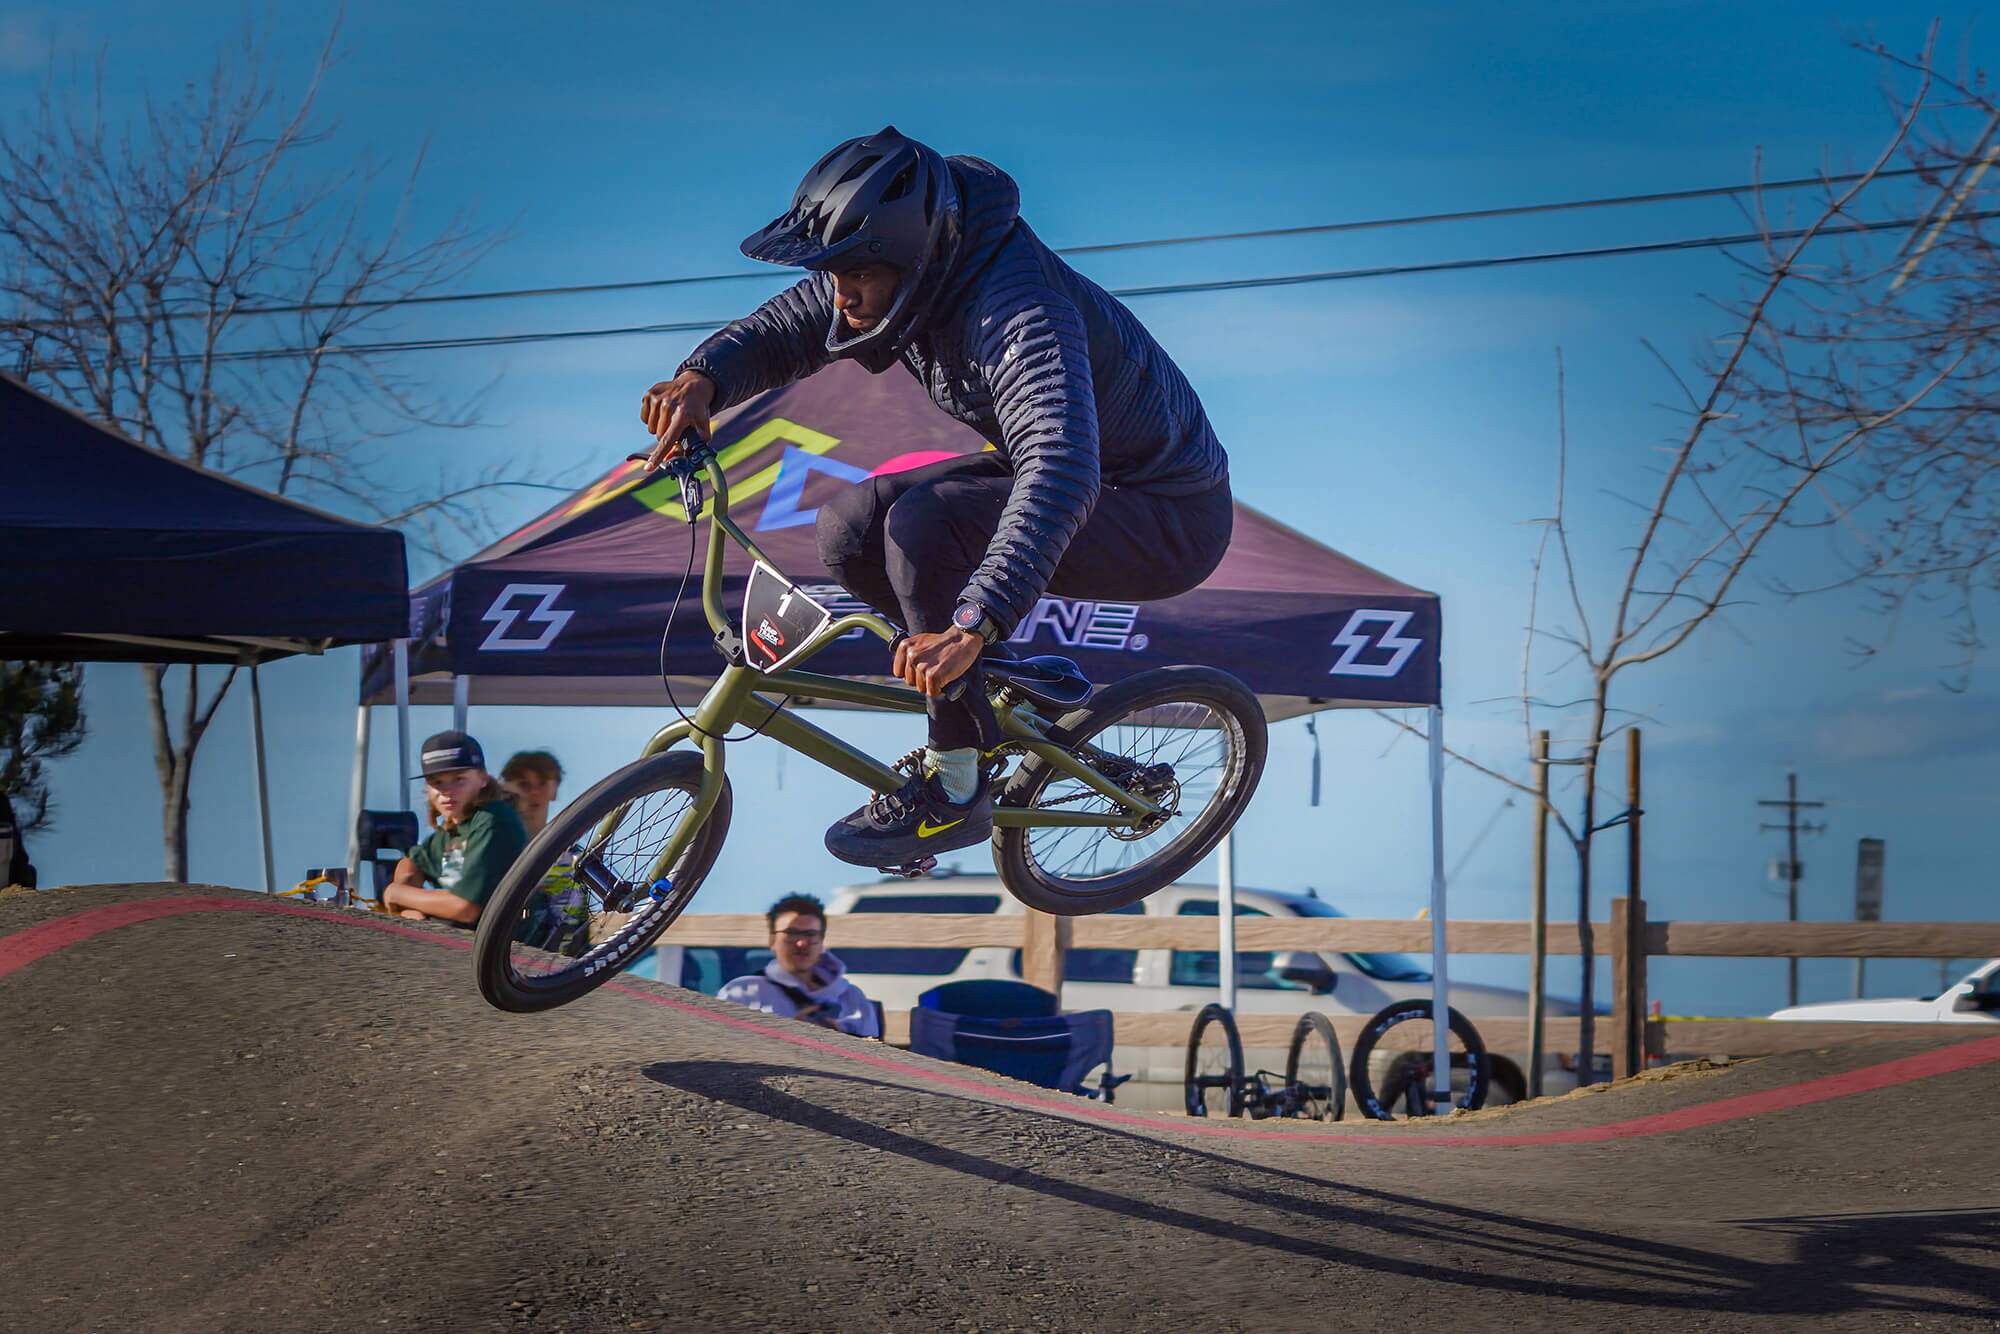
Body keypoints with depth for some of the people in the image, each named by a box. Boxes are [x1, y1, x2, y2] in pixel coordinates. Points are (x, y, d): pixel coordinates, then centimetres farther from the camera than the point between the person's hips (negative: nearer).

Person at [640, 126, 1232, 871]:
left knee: (923, 525, -29)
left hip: (1168, 517, -9)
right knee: (852, 532, -5)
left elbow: (1060, 475, -49)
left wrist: (973, 627, -59)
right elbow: (783, 329, 1)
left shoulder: (1016, 313, -34)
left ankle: (954, 792, -16)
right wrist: (704, 378, -23)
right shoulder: (905, 271, -8)